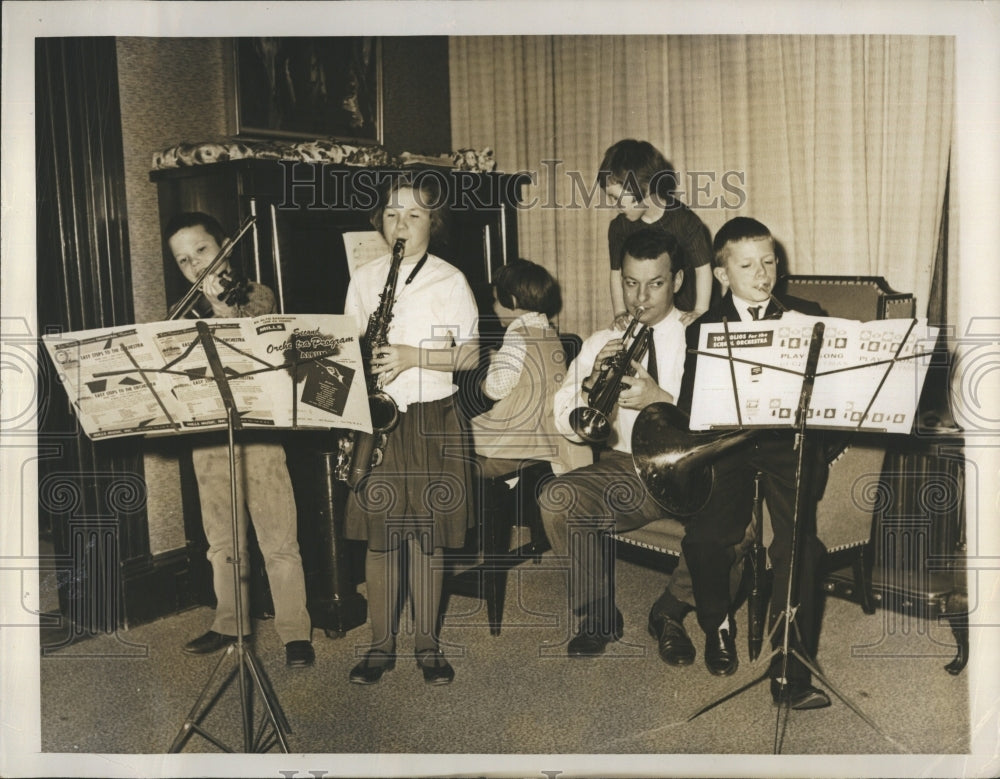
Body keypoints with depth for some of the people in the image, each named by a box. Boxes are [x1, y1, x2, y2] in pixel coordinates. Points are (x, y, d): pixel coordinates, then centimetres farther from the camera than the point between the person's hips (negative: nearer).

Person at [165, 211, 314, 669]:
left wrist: (222, 306, -17)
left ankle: (295, 633, 7)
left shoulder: (256, 295, 0)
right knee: (221, 541, 15)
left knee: (278, 541, -3)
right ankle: (228, 624, 29)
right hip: (207, 439, 5)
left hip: (256, 431, -5)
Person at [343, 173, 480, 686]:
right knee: (379, 533, 4)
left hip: (433, 419, -1)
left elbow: (469, 356, -2)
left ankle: (427, 643, 19)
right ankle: (381, 645, 18)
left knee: (428, 532, 4)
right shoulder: (363, 280, 7)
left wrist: (414, 357, -15)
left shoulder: (451, 281, 1)